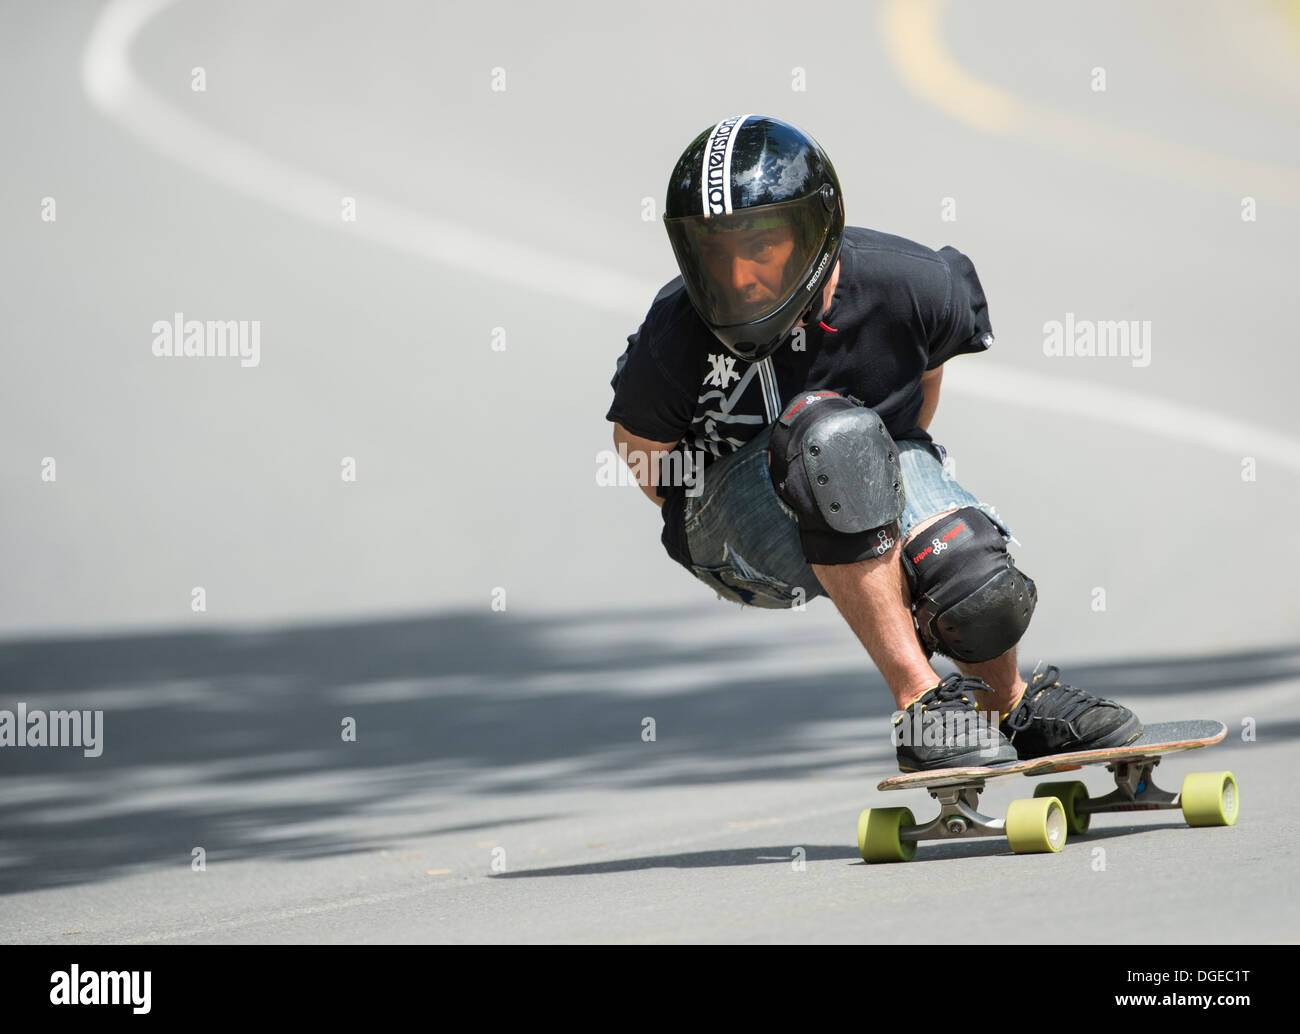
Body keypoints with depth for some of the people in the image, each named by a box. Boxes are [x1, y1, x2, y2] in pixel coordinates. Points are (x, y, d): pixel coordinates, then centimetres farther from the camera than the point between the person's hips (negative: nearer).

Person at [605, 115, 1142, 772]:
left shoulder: (904, 286, -20)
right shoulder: (677, 339, -24)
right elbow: (638, 440, -4)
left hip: (872, 474, 2)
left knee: (977, 588, -29)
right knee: (834, 430, -37)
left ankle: (1011, 705, 11)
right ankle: (920, 702, -31)